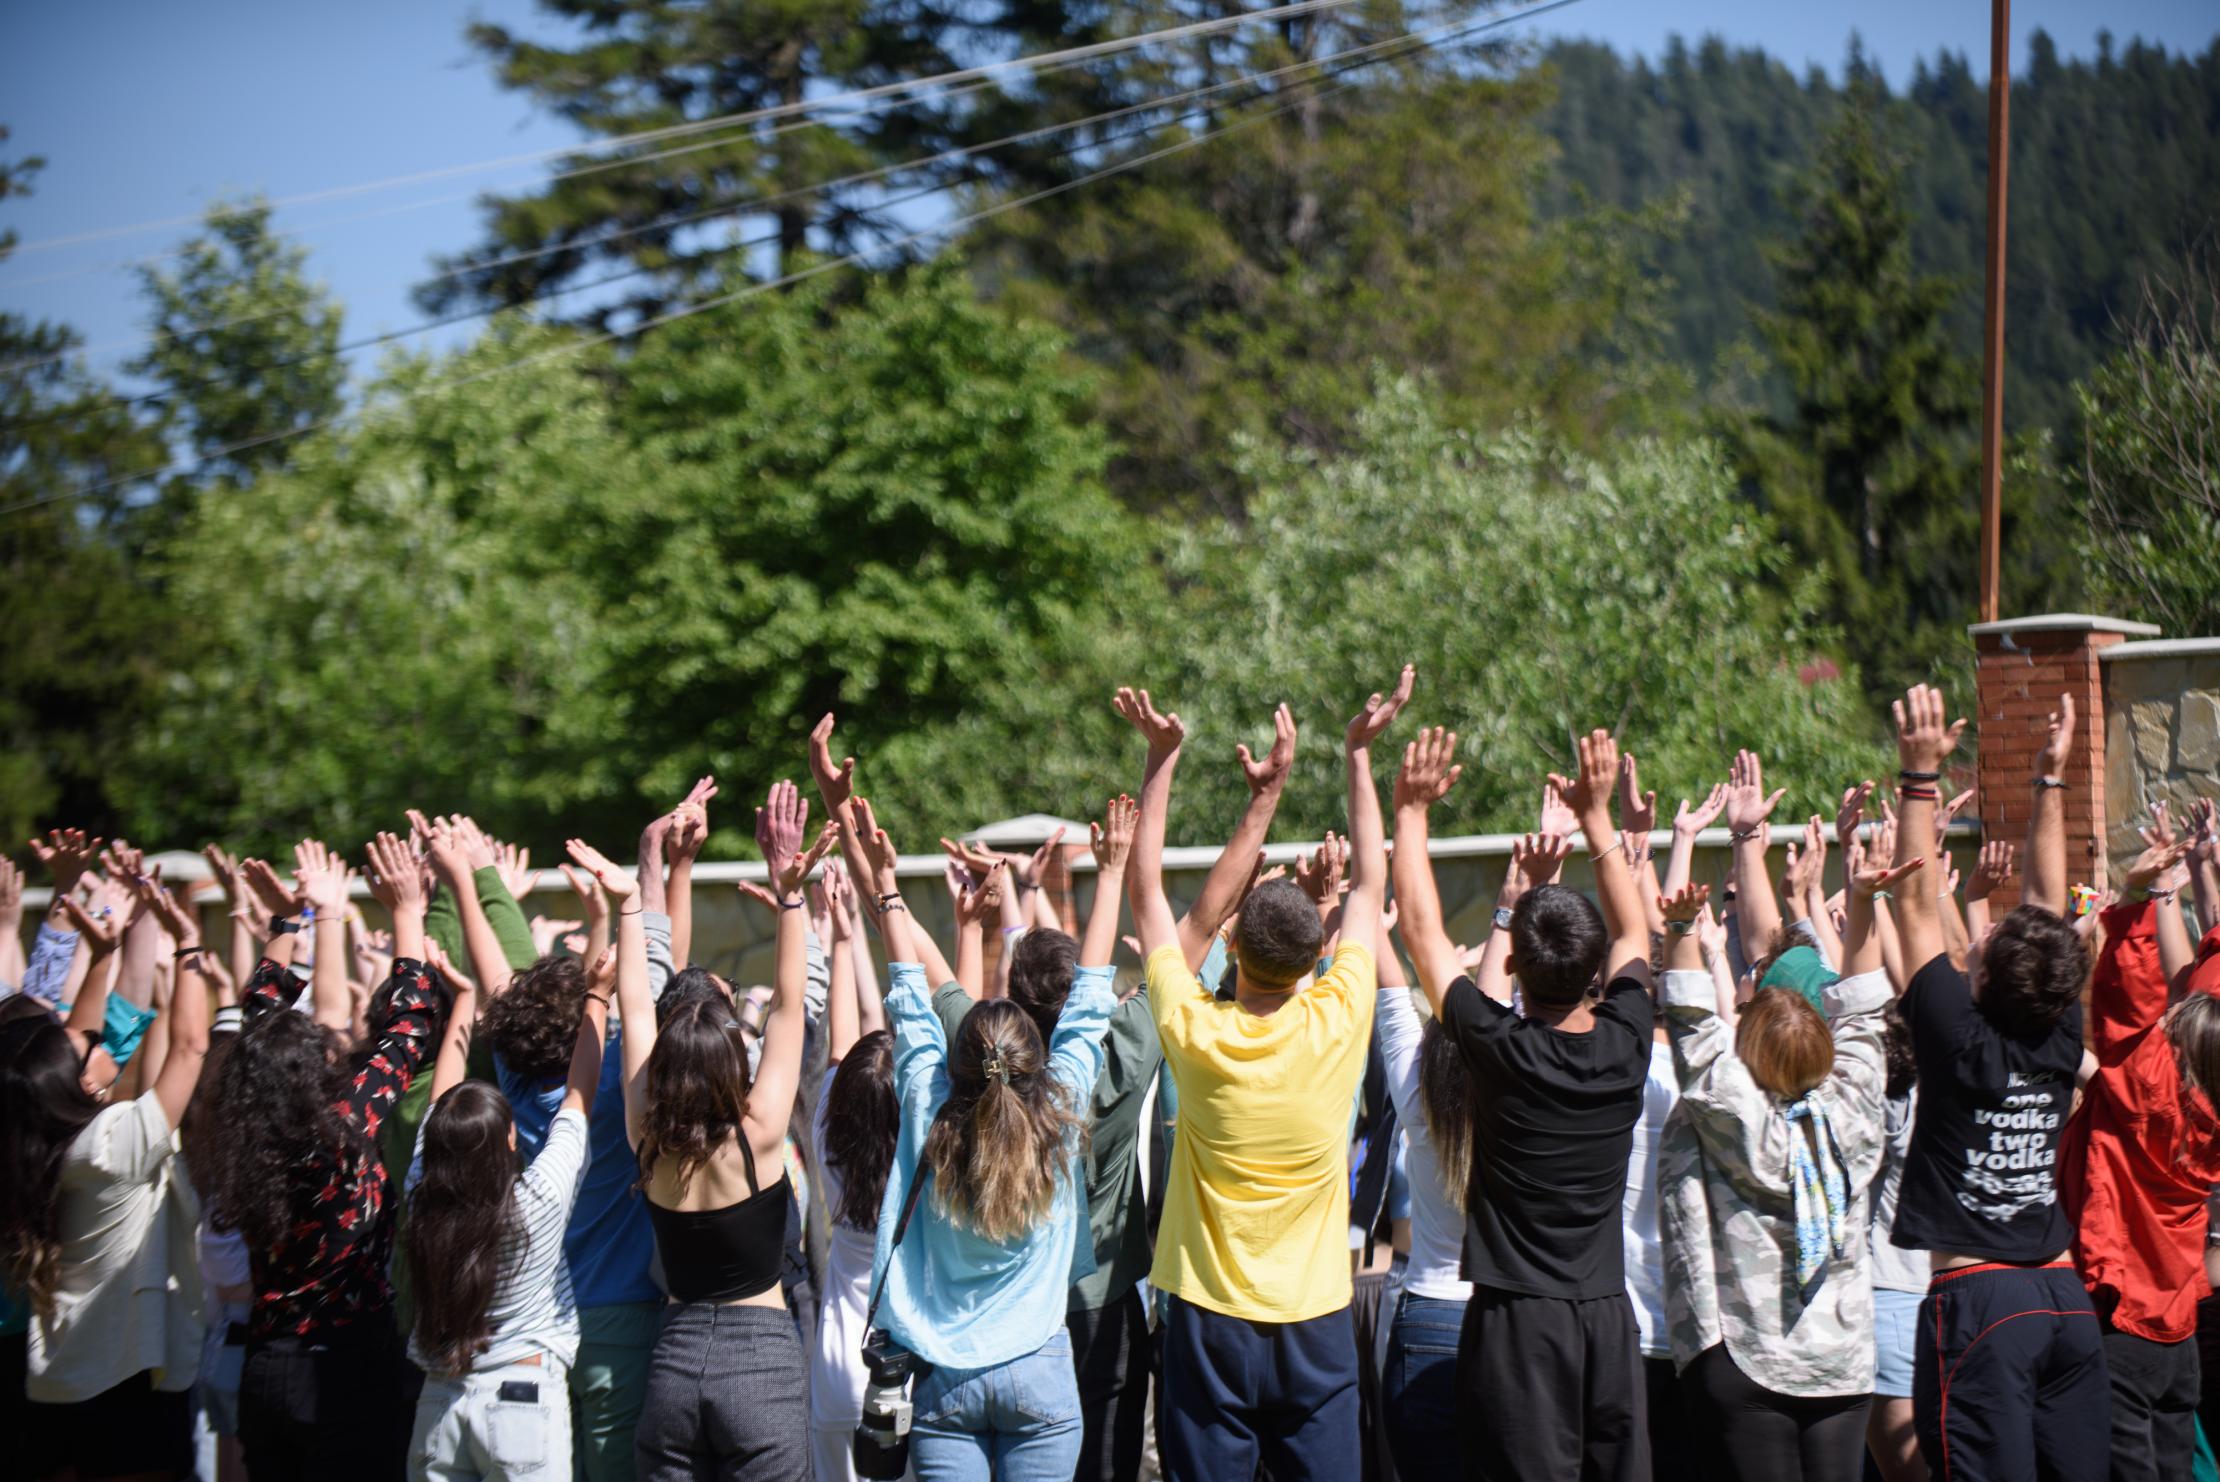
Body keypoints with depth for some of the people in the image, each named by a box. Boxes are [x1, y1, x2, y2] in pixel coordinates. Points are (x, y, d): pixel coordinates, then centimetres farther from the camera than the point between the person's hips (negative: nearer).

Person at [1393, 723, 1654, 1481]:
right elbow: (1634, 932, 17)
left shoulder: (1502, 1050, -12)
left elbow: (1422, 931, -1)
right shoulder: (1625, 1042, -2)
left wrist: (1411, 810, 7)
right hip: (1609, 1315, 4)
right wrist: (1596, 815, 22)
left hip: (1517, 1318, -4)